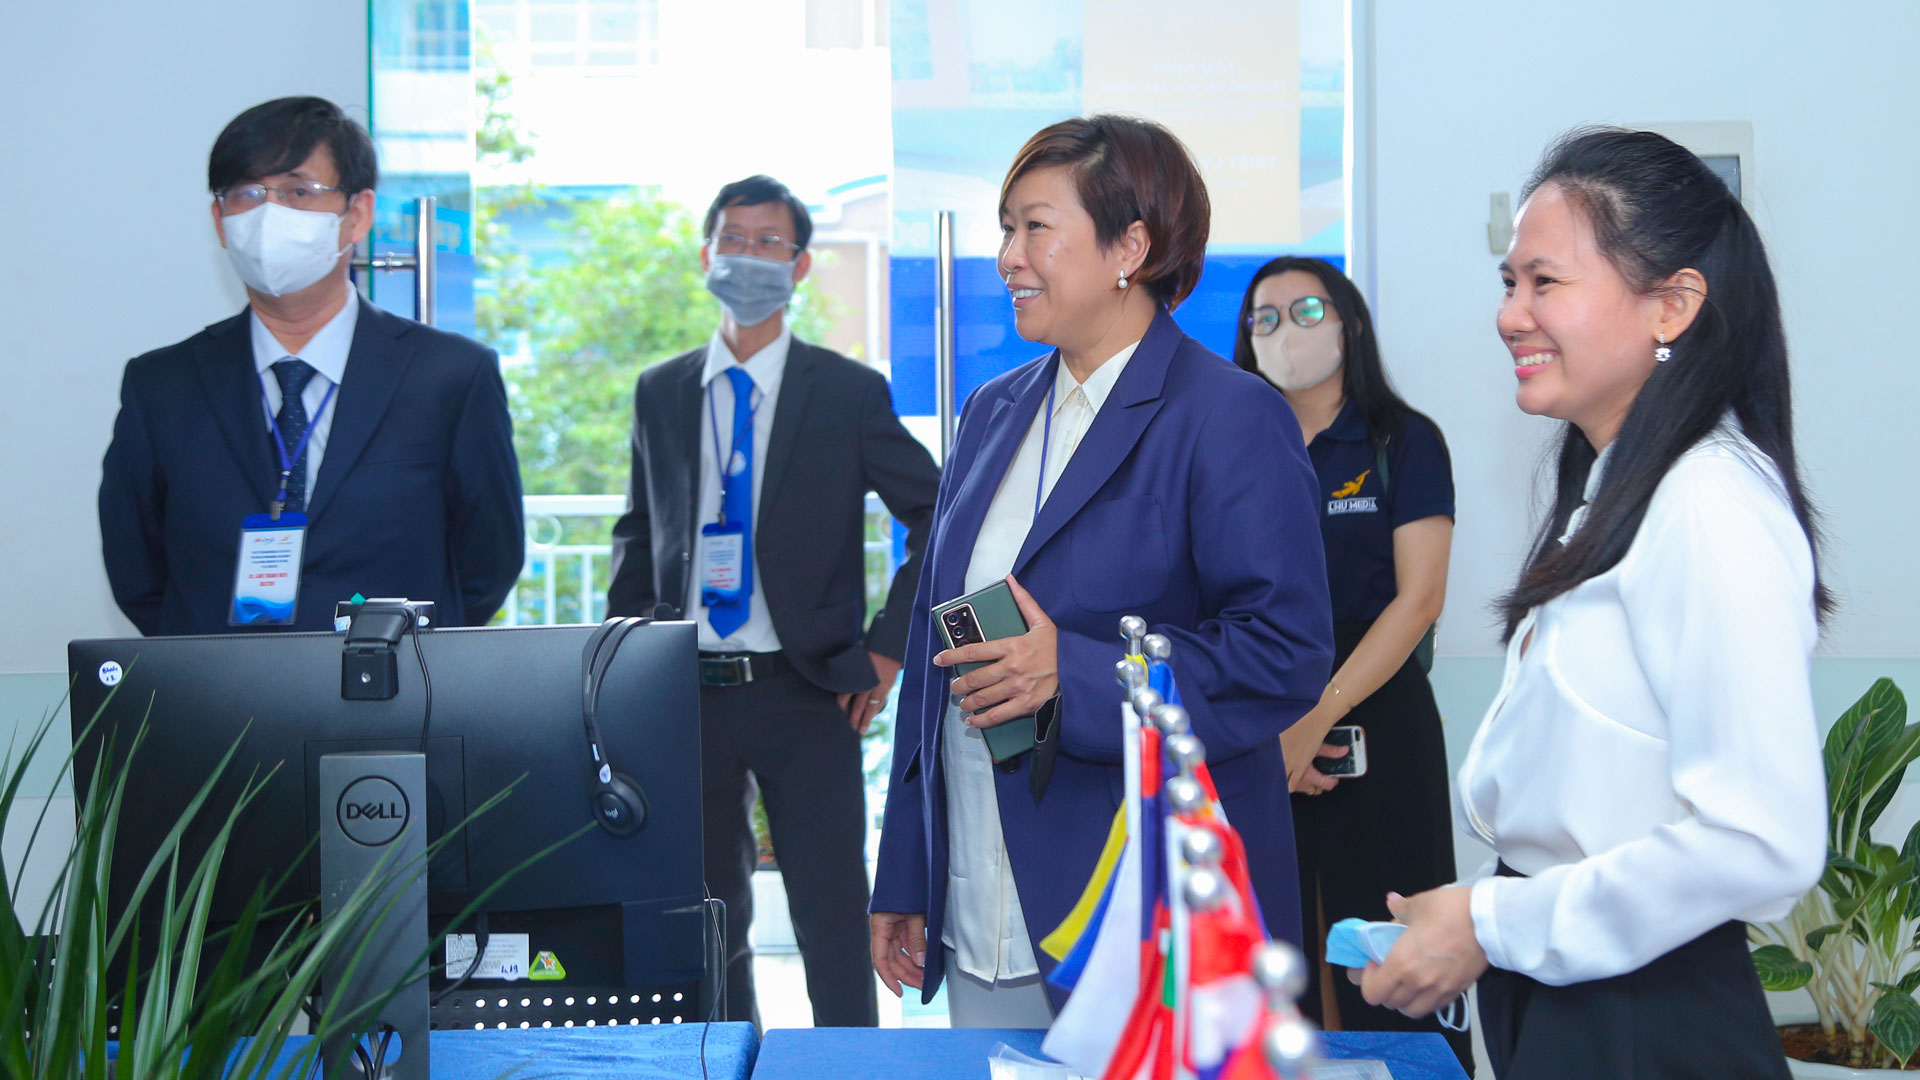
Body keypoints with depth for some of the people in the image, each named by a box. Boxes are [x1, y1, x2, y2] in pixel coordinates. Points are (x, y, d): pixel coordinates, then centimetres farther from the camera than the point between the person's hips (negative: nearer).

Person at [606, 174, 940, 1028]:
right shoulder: (660, 393, 10)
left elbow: (939, 519, 1)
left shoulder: (848, 393, -1)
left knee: (831, 917, -1)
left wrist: (887, 646, -5)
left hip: (804, 695, -3)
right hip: (686, 693, 3)